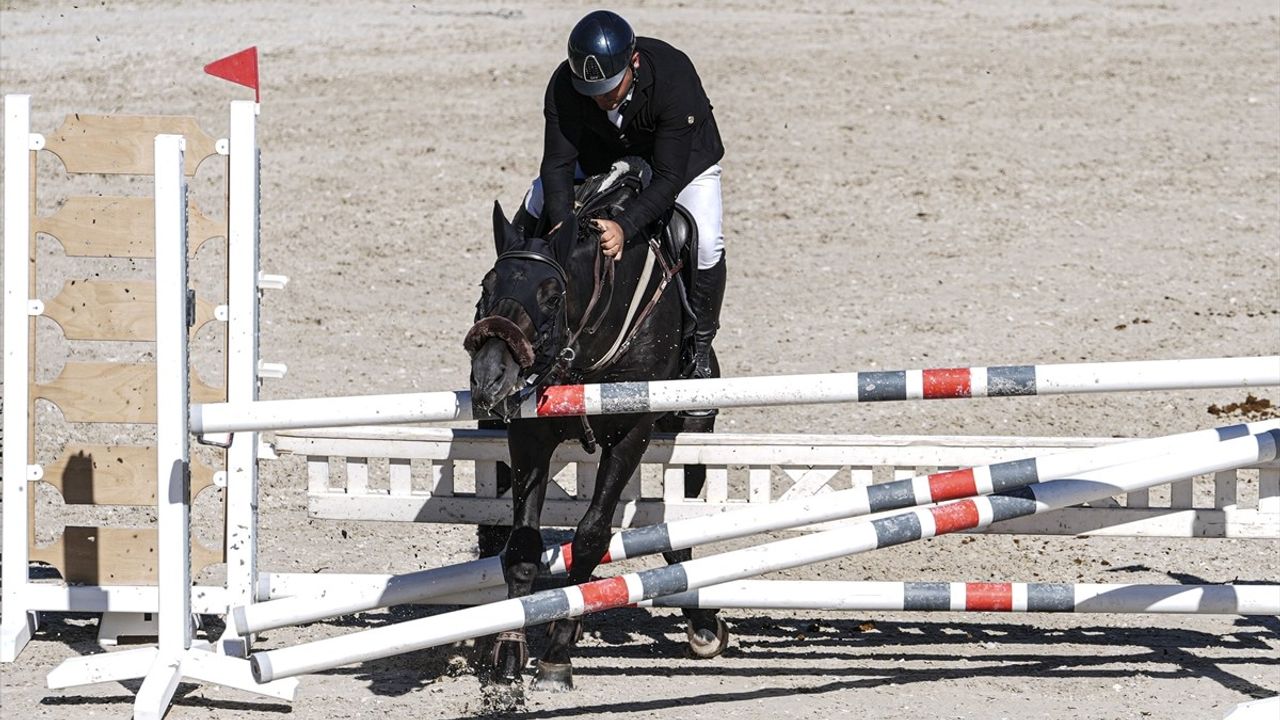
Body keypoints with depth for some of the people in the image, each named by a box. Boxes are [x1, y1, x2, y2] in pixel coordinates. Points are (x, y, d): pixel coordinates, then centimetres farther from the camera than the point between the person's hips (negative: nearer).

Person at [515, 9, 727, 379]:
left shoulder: (676, 80, -41)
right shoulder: (564, 86, -32)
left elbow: (669, 178, -39)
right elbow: (558, 164, -29)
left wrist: (624, 226, -52)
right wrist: (562, 227, -46)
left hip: (682, 158, -3)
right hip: (600, 158, 3)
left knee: (706, 242, -25)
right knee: (528, 218, -7)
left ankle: (699, 348, -6)